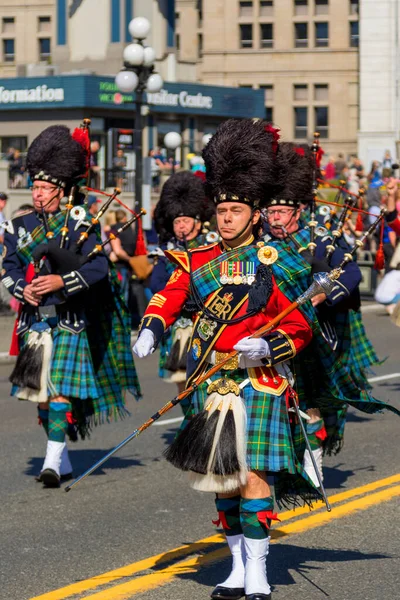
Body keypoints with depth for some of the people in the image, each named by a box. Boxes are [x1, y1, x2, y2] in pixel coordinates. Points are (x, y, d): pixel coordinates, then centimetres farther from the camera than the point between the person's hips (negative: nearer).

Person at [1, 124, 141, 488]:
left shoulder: (80, 226, -3)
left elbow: (99, 268, -12)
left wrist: (61, 282, -25)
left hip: (70, 321, -5)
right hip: (34, 319, 5)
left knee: (61, 389, -12)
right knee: (41, 393, 8)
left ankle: (52, 461, -13)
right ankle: (63, 461, 21)